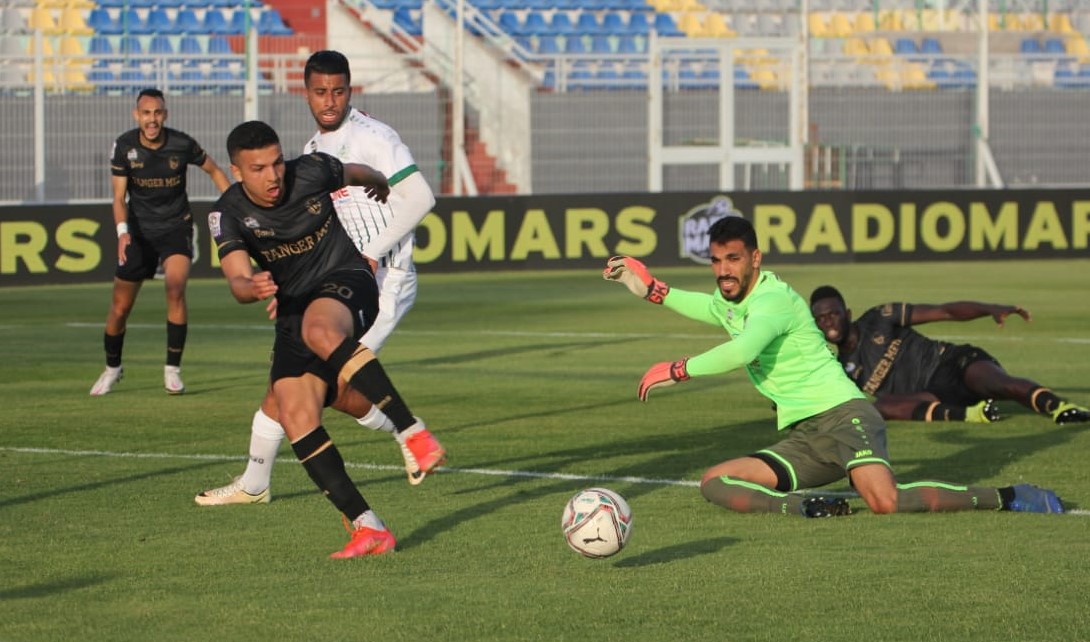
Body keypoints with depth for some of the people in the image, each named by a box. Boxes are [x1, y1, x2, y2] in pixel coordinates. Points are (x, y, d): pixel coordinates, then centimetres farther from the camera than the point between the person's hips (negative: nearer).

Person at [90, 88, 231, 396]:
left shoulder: (182, 145, -13)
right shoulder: (124, 146, -11)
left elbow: (214, 171, 4)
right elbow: (119, 196, -8)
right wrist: (122, 231, -25)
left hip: (176, 226, -1)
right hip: (139, 229, 2)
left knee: (176, 288, -25)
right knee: (120, 307, 2)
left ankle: (173, 369, -14)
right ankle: (112, 368, 28)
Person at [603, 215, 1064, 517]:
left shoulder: (773, 298, -11)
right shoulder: (732, 304, 17)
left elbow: (741, 351, -30)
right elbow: (710, 306, 44)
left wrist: (676, 370, -19)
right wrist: (652, 290, 32)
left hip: (841, 415, -9)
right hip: (800, 439, 9)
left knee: (885, 503, -34)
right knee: (714, 483, -5)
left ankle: (1006, 498, -19)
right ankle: (807, 508, -20)